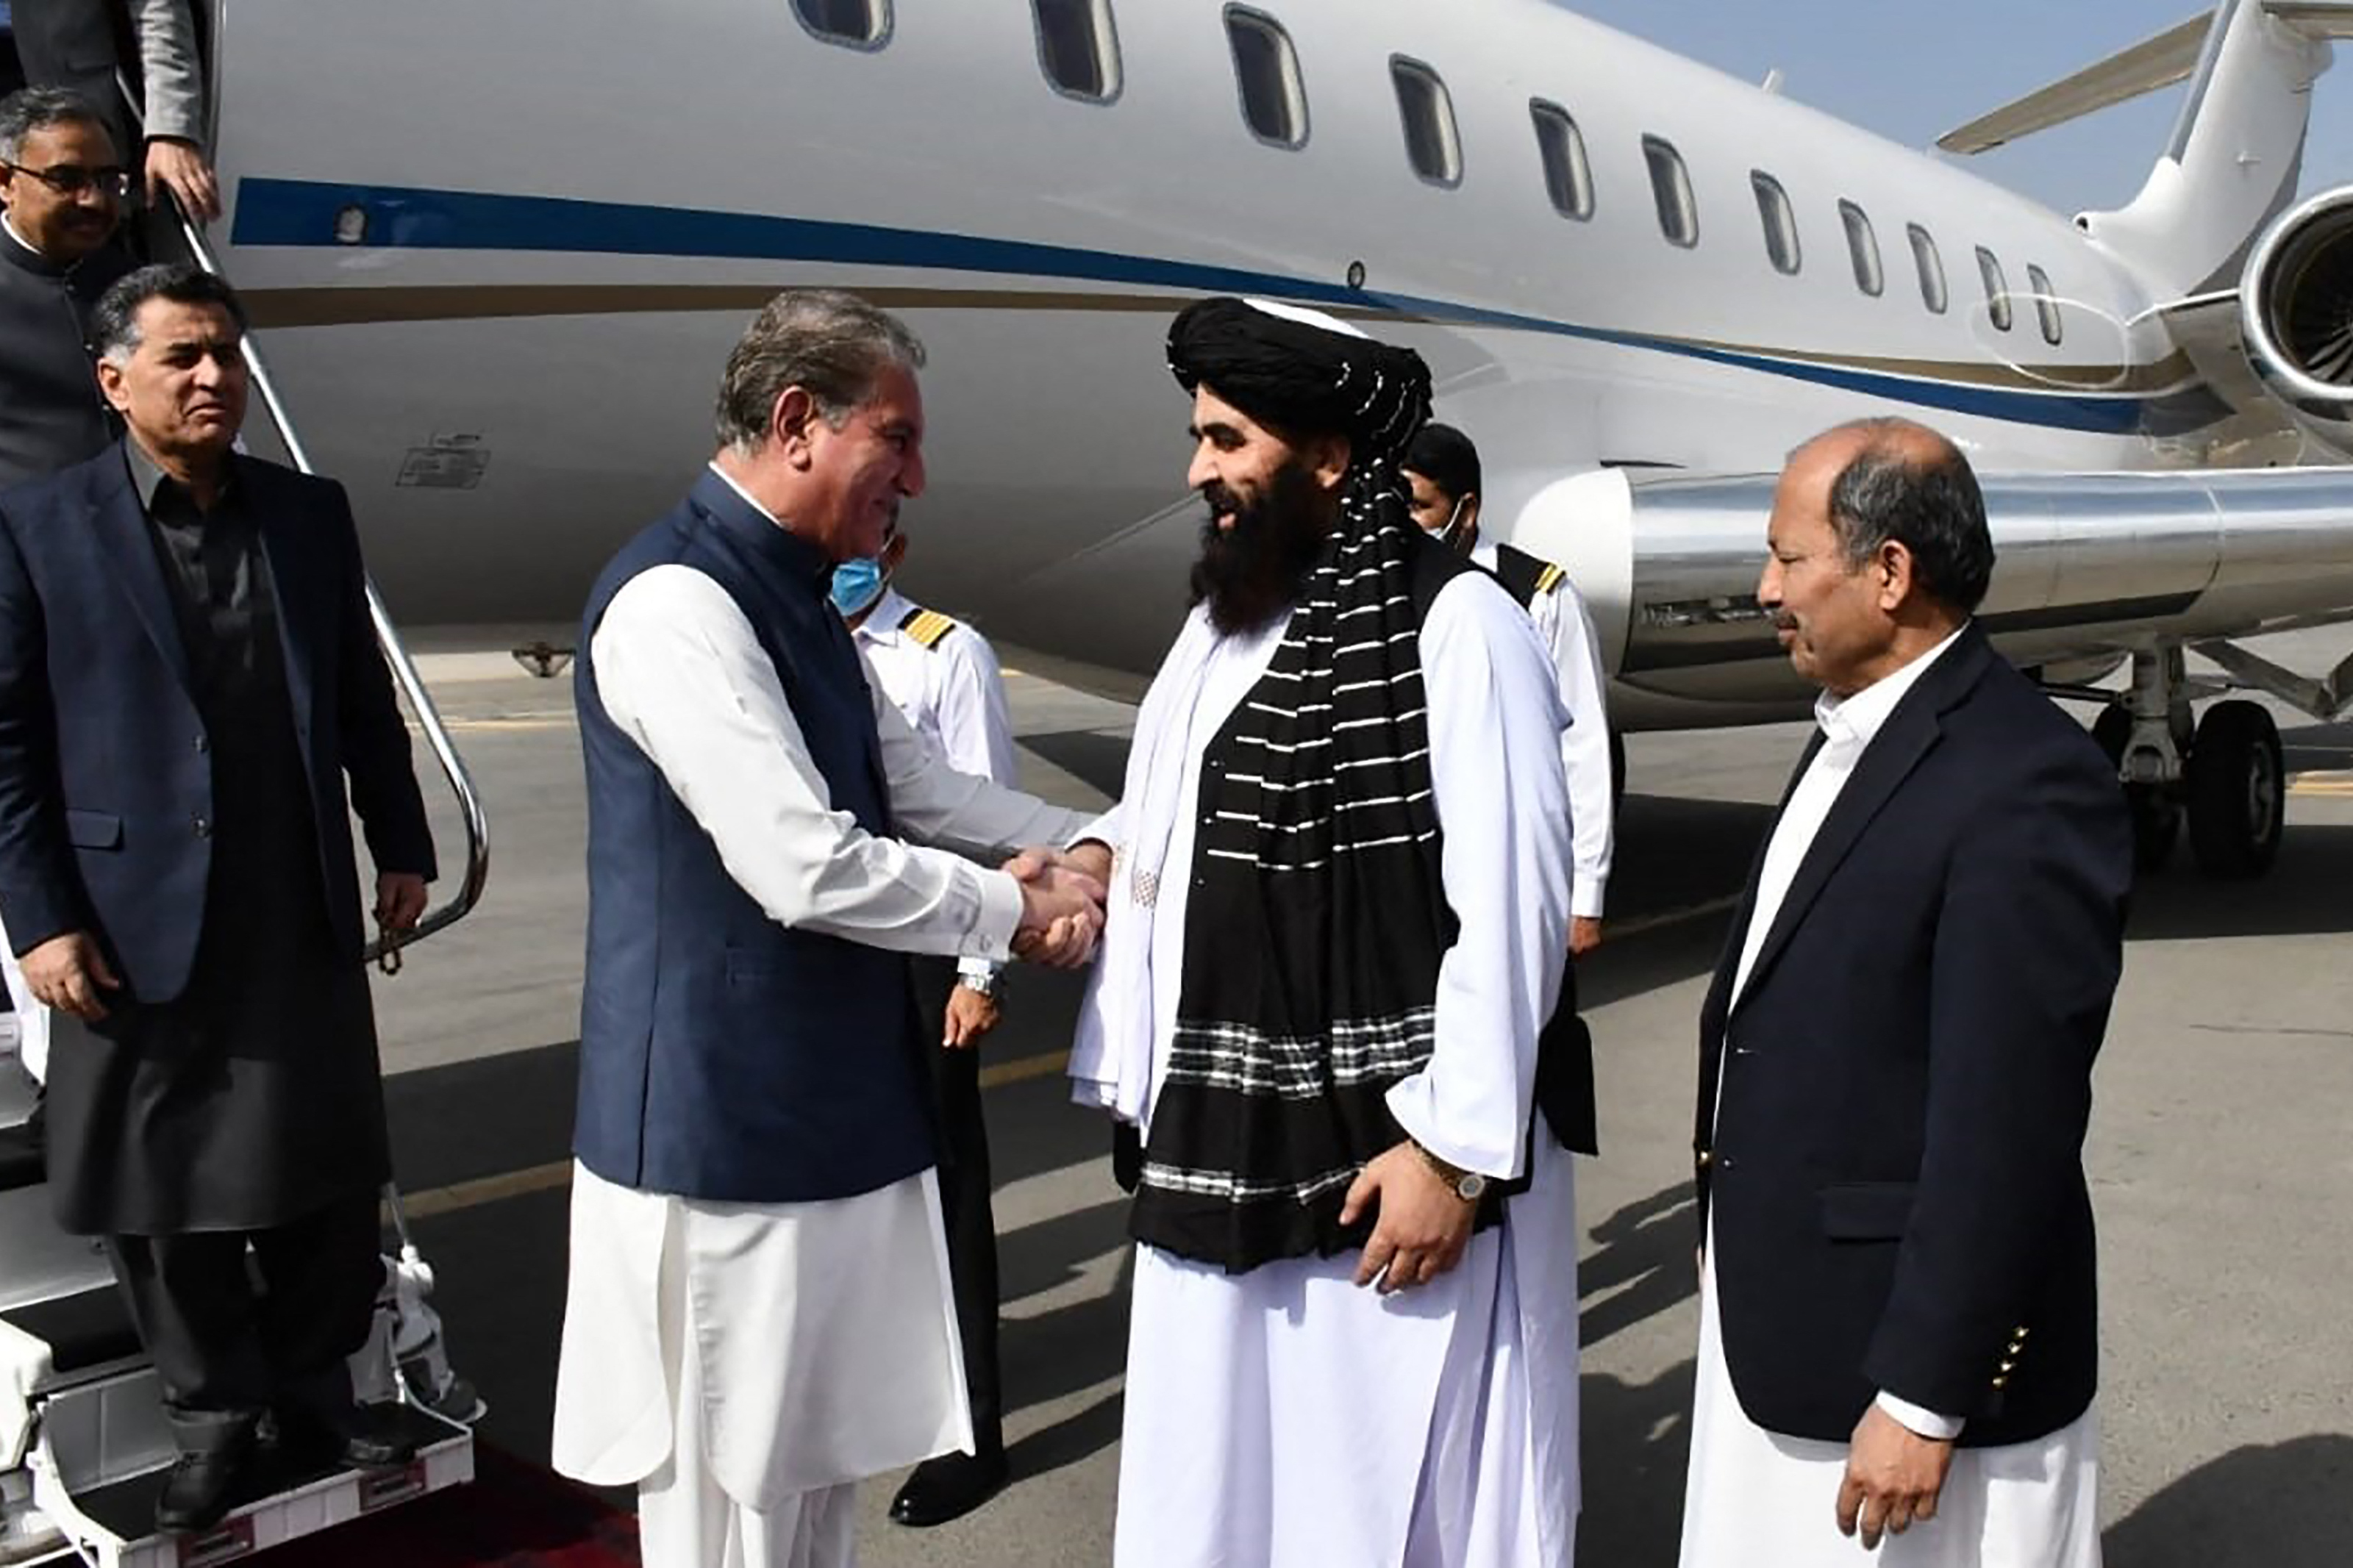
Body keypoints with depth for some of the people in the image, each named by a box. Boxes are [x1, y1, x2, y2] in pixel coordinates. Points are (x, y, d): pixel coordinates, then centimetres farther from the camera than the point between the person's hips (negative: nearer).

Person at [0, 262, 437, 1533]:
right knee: (164, 1190, 10)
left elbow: (364, 703, 11)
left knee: (332, 1173, 12)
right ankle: (213, 1416, 28)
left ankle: (312, 1384, 32)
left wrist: (400, 847, 9)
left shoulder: (310, 513, 7)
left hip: (304, 922, 3)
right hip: (140, 931, -3)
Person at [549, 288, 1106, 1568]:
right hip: (728, 1128, -9)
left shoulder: (794, 597, 11)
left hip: (829, 1112, 10)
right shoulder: (679, 600, -20)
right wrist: (1016, 910, -11)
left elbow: (917, 785, 19)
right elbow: (807, 869, -25)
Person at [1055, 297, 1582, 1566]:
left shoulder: (1456, 625, -14)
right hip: (1220, 1150, 7)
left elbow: (1511, 910, -15)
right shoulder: (1220, 625, 9)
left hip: (1392, 1154, -7)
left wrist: (1454, 1149, -15)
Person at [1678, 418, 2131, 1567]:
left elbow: (2006, 1126, -22)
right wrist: (1738, 1250, 15)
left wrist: (1924, 1396, -19)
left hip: (1920, 1343, -9)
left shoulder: (2027, 782, -21)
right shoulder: (1851, 734, 8)